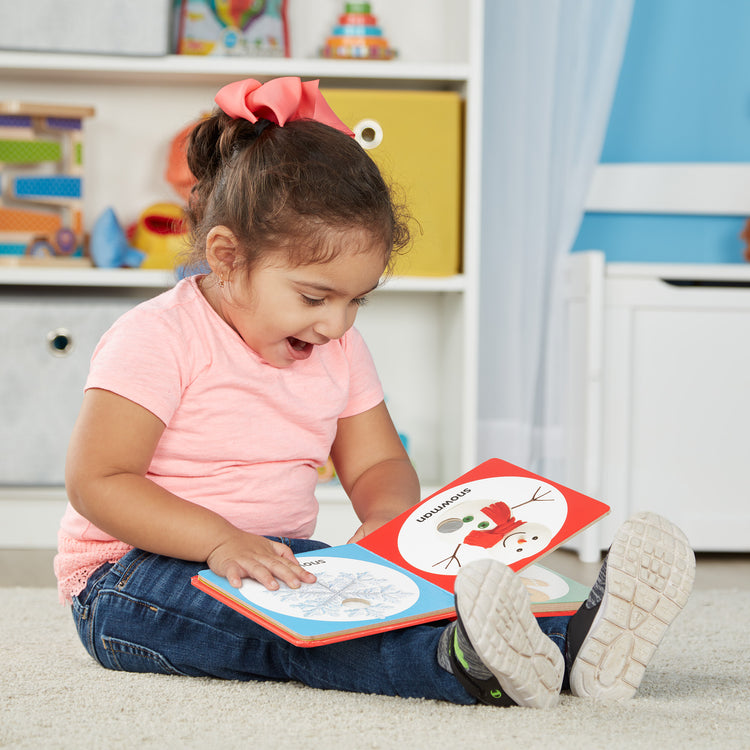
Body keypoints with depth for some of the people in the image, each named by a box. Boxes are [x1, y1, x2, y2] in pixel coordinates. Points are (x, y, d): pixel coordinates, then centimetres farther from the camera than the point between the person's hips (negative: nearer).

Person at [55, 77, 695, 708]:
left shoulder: (339, 352, 10)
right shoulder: (157, 340, -13)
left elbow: (378, 463, 15)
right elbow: (96, 482, -17)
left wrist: (386, 515, -11)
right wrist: (220, 540, -30)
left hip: (277, 564, 7)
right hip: (130, 580, -6)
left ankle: (573, 642, -41)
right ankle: (455, 662, -62)